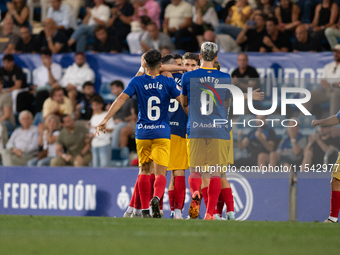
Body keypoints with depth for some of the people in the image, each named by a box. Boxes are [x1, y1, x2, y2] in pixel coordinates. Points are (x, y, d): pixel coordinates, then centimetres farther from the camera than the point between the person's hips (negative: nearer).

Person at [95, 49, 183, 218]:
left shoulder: (137, 81, 0)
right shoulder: (168, 82, 0)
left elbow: (121, 99, -7)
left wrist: (105, 120, -7)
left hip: (142, 133, 1)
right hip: (162, 133, -1)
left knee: (144, 170, 14)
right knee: (160, 173, -4)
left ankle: (145, 209, 11)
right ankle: (156, 197, -34)